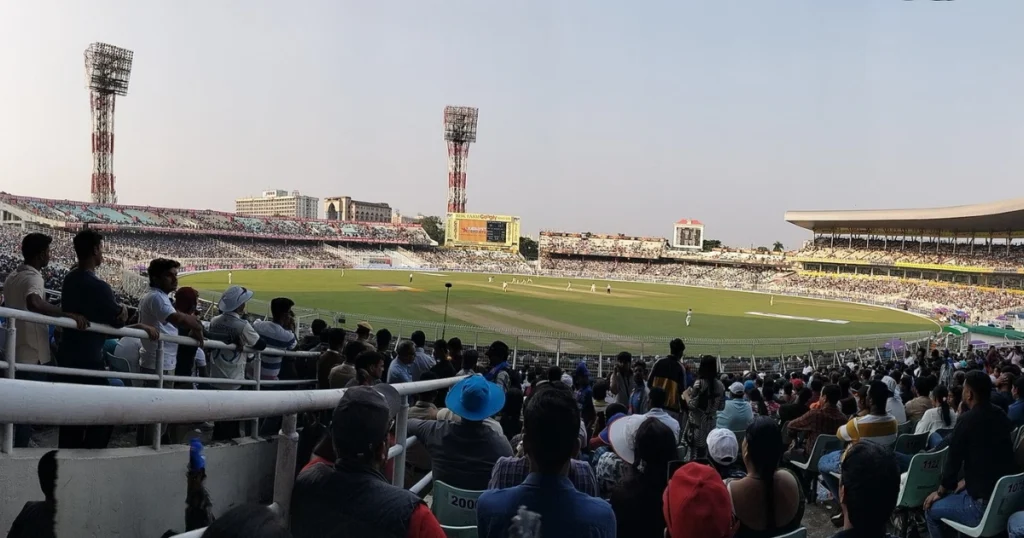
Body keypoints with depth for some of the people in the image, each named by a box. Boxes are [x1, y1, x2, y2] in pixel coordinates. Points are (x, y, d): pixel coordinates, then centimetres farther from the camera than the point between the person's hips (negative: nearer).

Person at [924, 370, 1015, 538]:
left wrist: (940, 492, 3)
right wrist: (967, 481, 22)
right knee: (953, 493, 28)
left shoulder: (967, 420, -20)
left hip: (985, 505, -8)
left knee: (931, 509, 9)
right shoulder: (1001, 416, 3)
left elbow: (953, 460, -12)